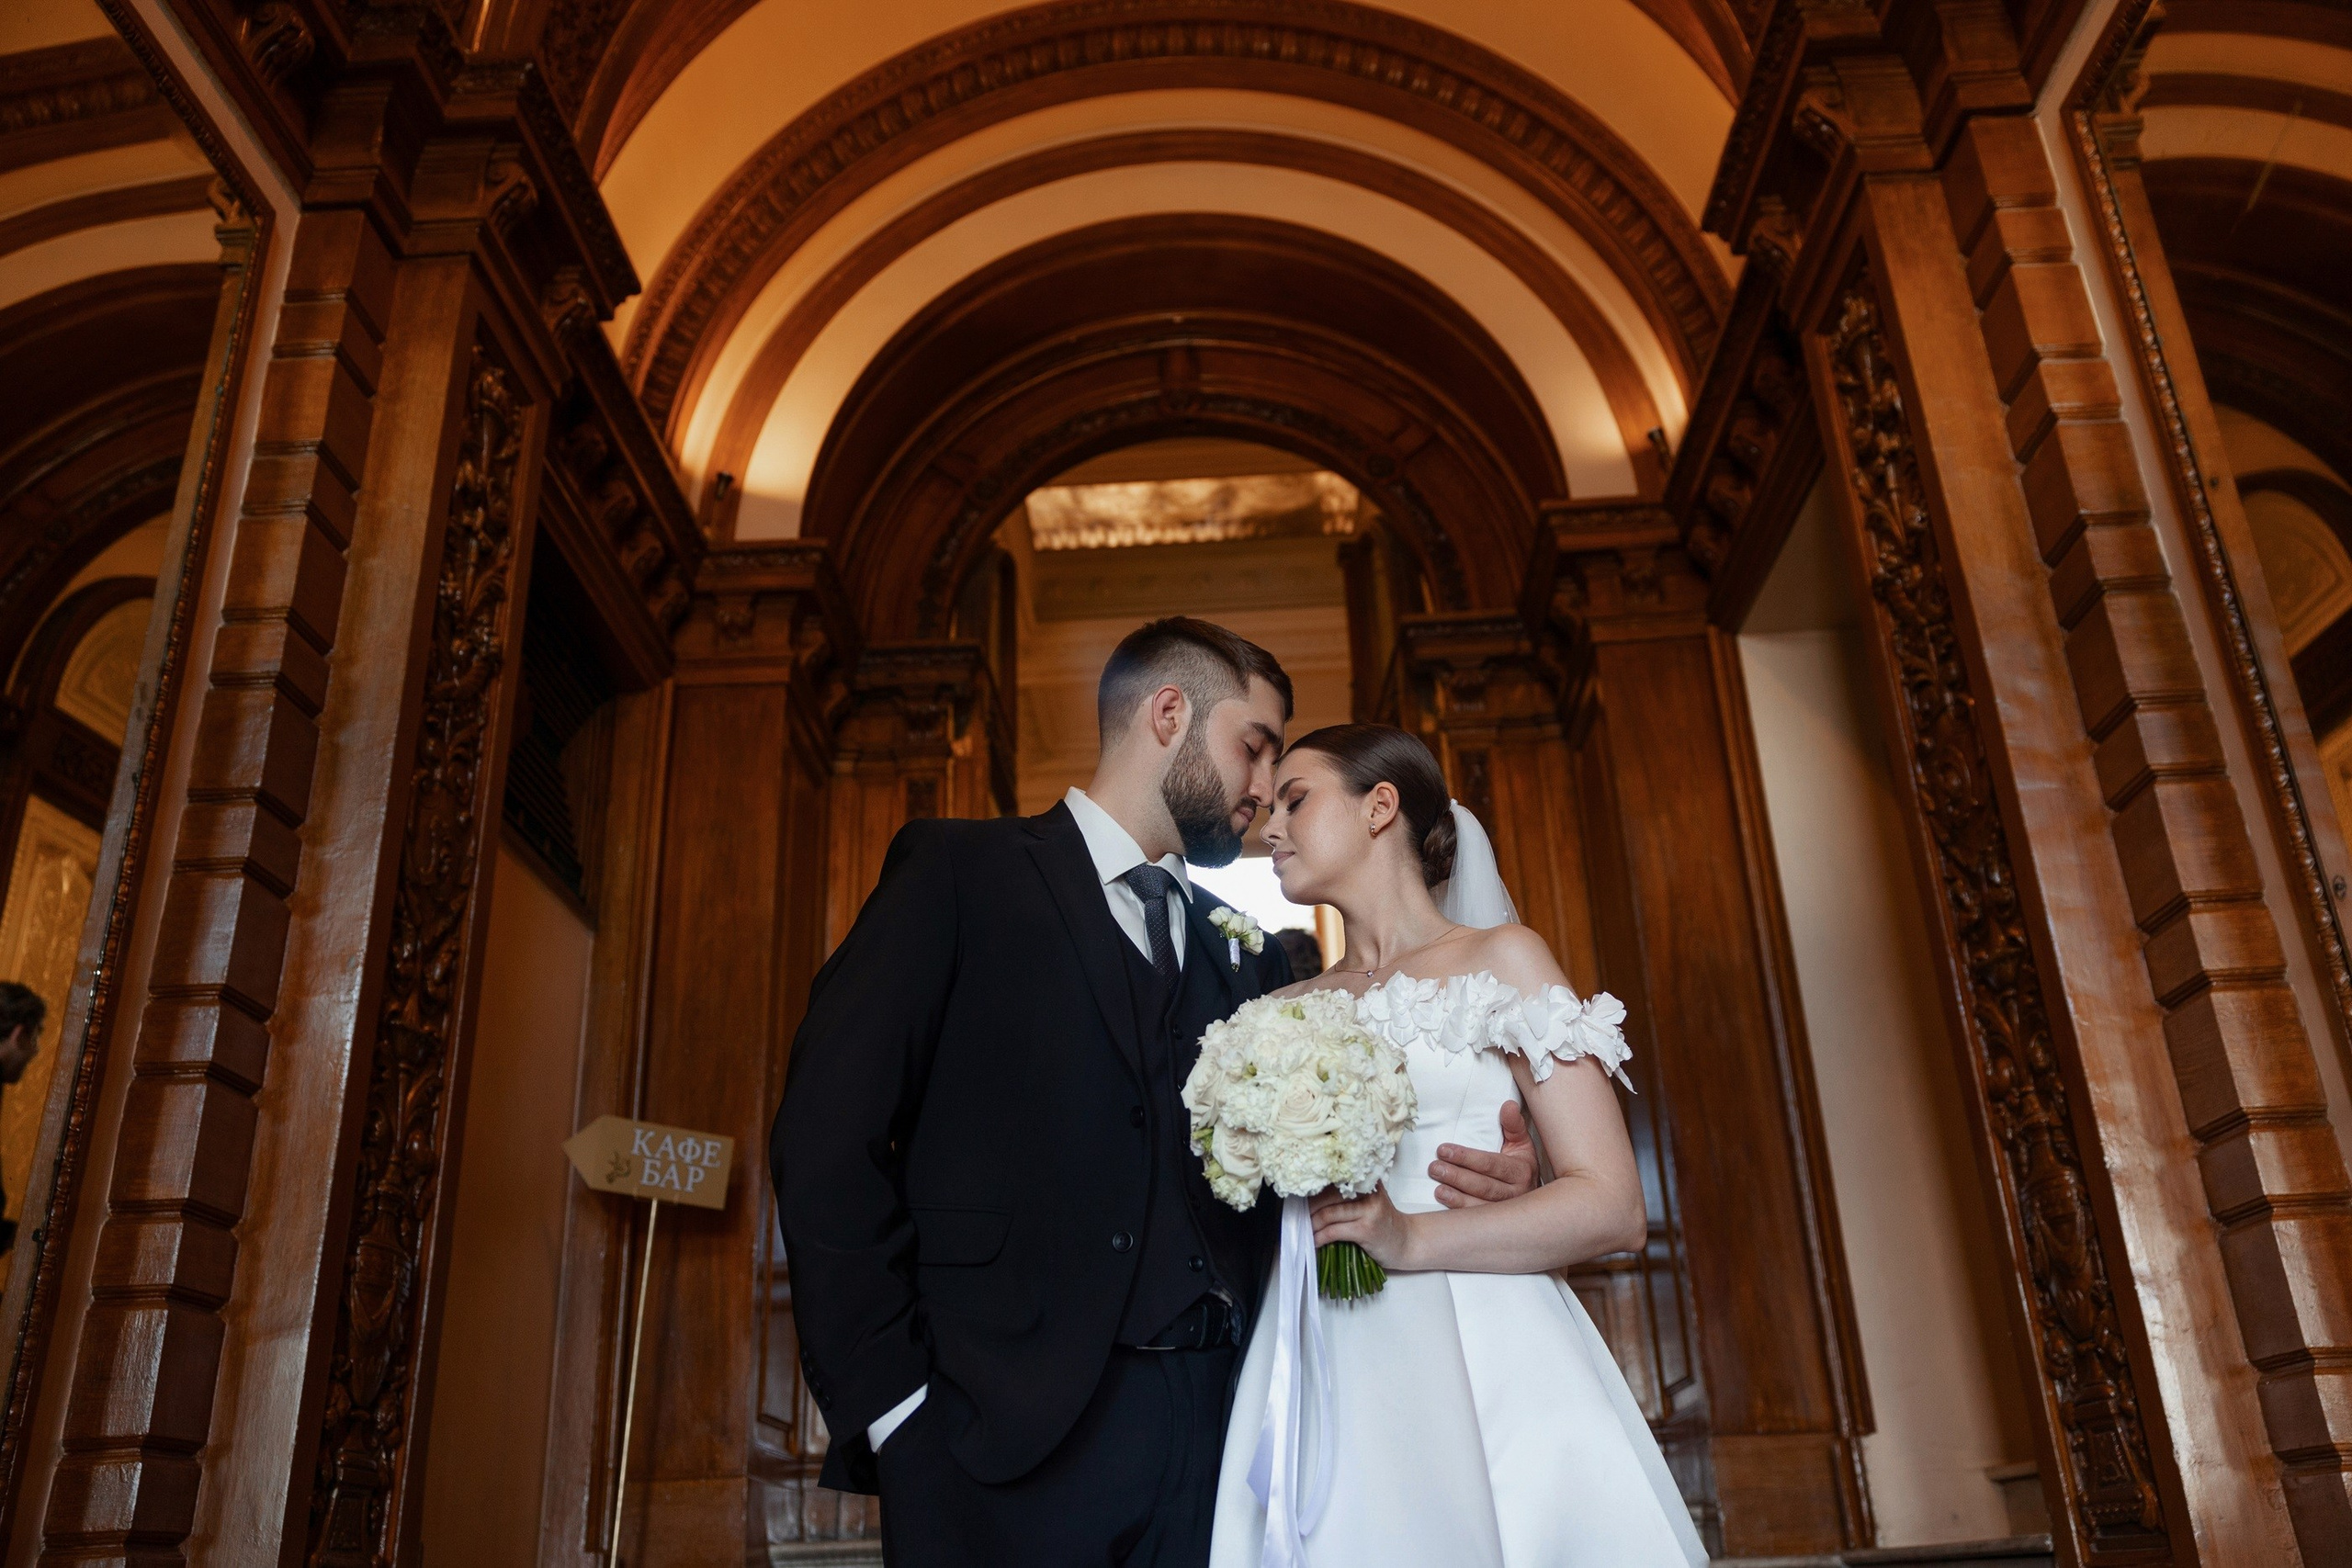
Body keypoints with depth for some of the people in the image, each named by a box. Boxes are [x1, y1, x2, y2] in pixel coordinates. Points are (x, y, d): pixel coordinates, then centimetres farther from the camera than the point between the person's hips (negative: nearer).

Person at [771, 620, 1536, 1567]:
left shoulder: (1250, 957, 16)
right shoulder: (960, 874, 2)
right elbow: (825, 1139, -6)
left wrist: (1475, 1179, -7)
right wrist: (894, 1402, -11)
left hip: (1218, 1440, 4)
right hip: (1007, 1446, -4)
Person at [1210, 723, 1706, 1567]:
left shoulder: (1501, 959, 3)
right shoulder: (1287, 1011, 16)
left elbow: (1616, 1208, -5)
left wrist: (1411, 1238, -17)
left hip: (1481, 1367, -3)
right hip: (1328, 1381, 4)